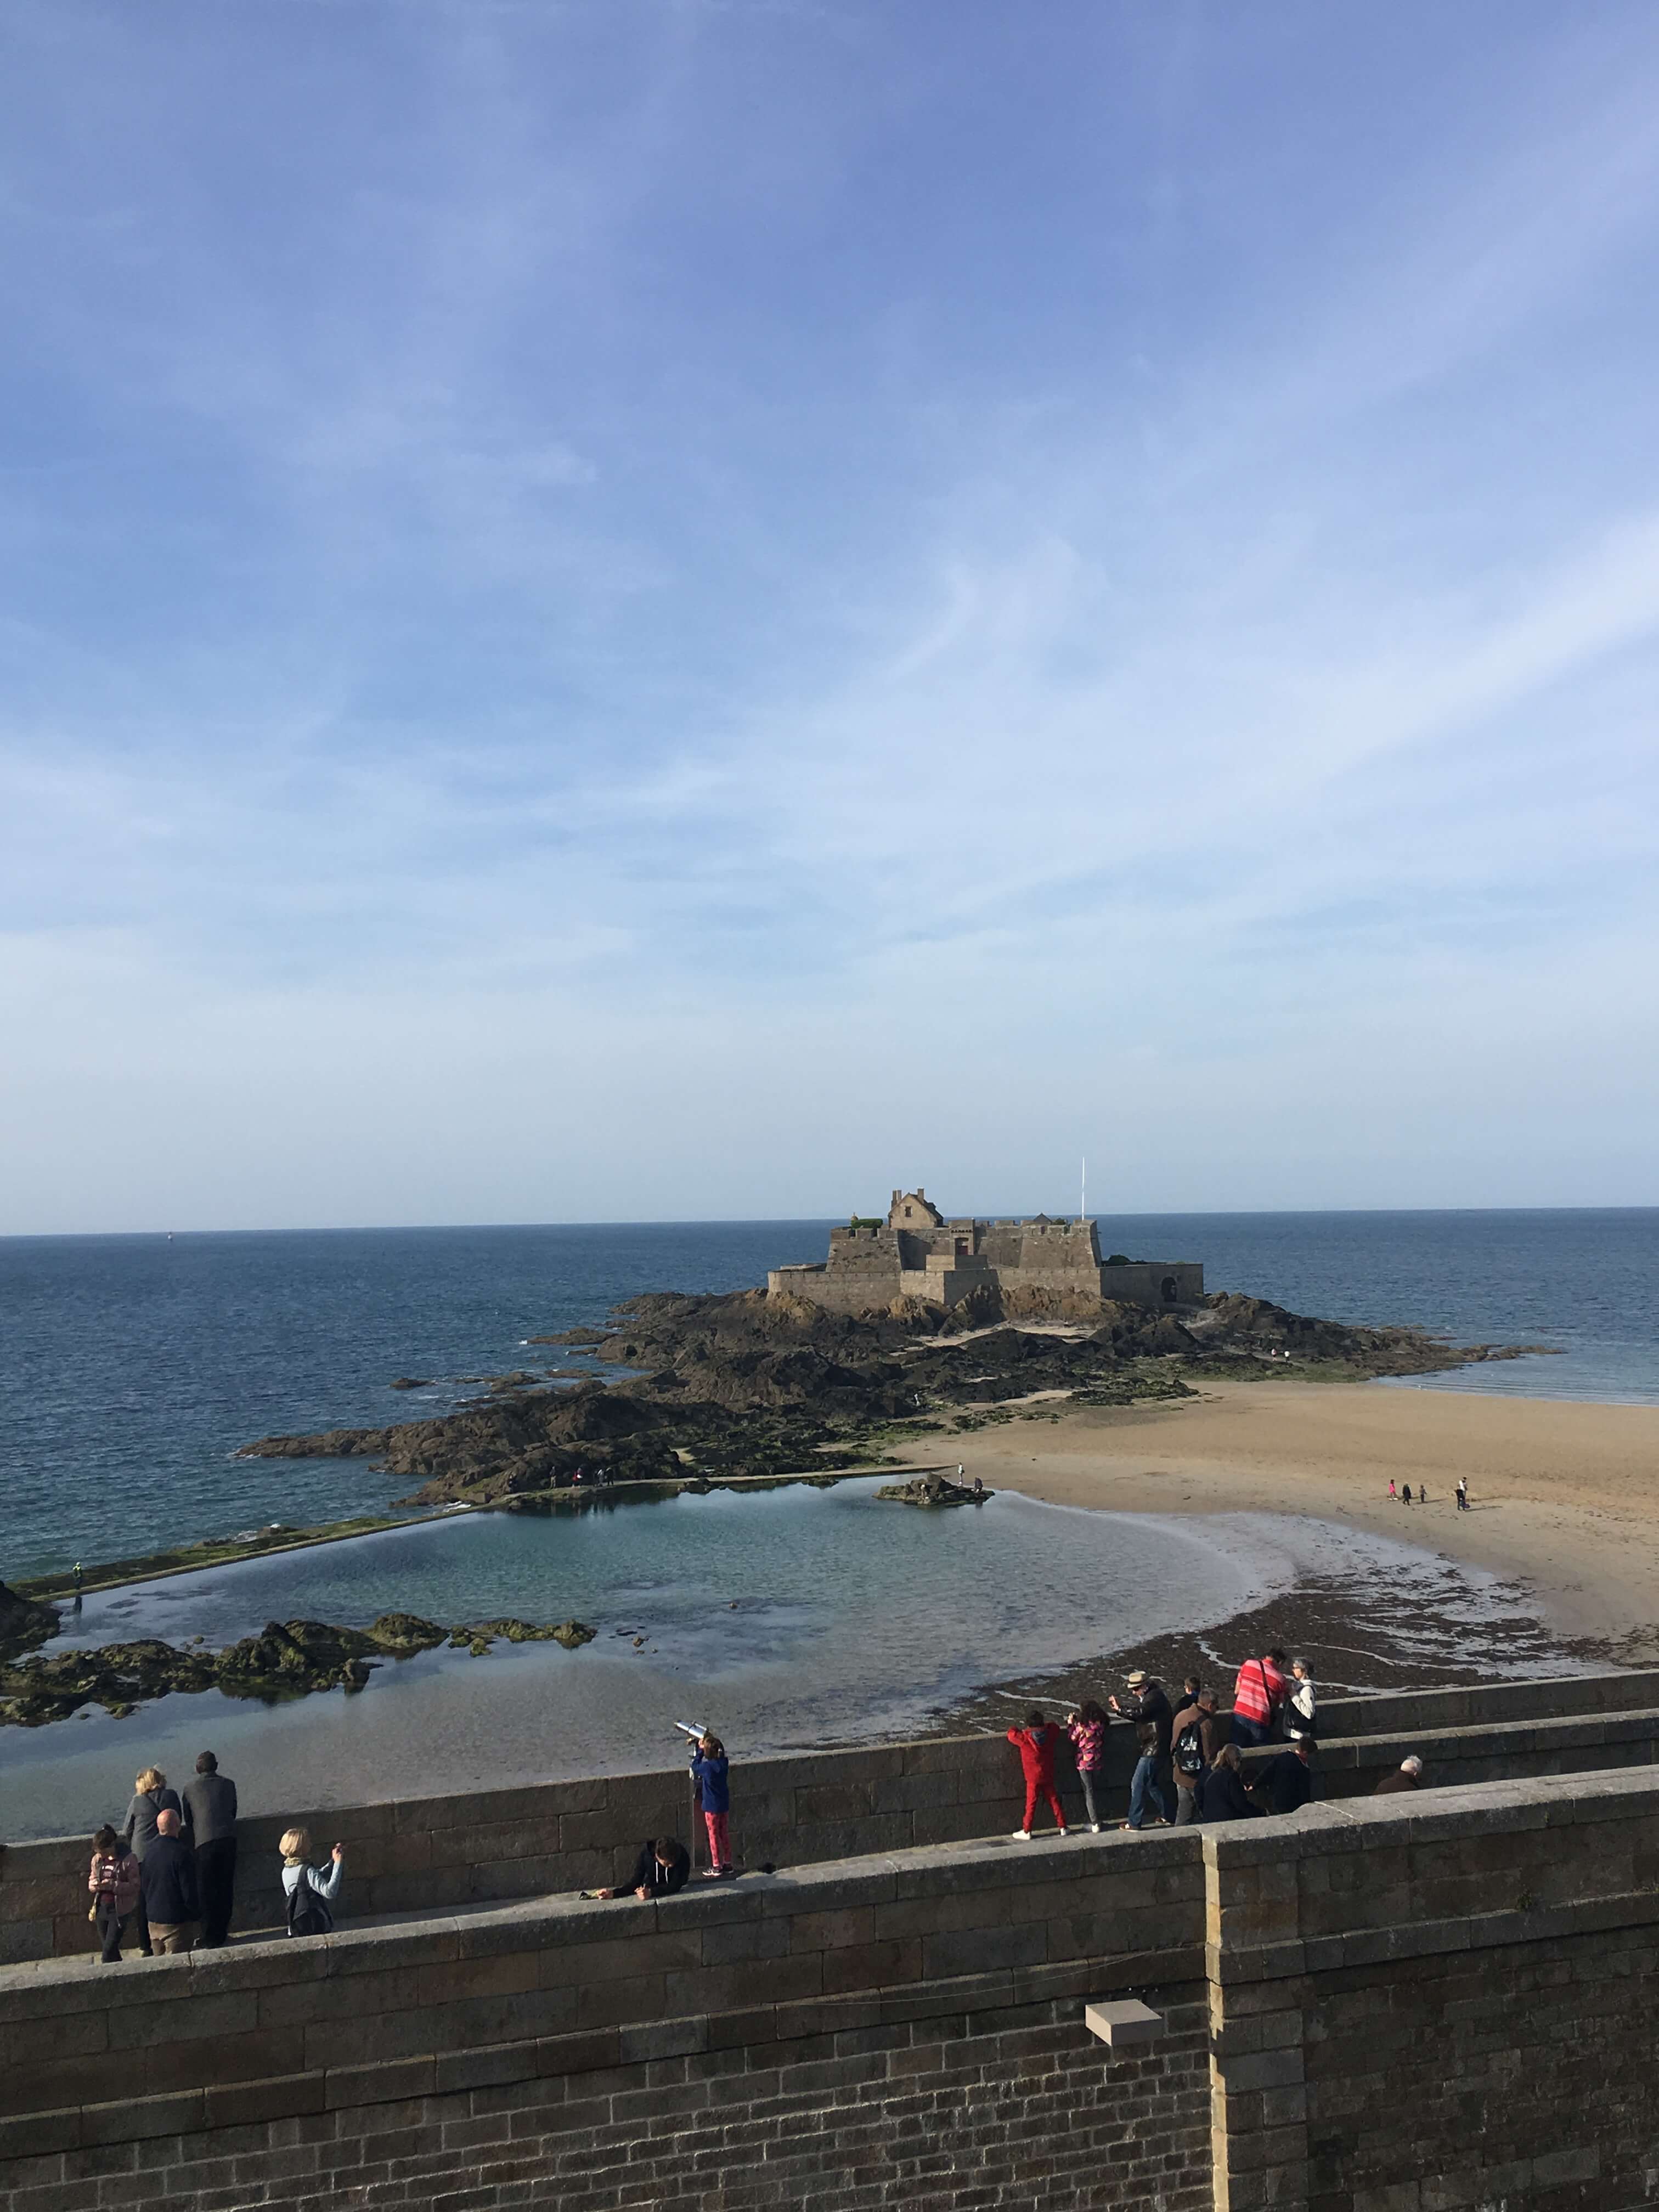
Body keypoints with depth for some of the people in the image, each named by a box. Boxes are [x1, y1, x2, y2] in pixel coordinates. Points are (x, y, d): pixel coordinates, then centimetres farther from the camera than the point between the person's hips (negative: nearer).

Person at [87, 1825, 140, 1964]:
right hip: (102, 1908, 6)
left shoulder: (127, 1859, -14)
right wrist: (95, 1884, -10)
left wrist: (113, 1885, -25)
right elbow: (92, 1880, 14)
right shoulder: (97, 1860, 2)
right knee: (111, 1949, 13)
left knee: (109, 1950, -9)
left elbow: (135, 1886, -13)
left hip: (119, 1909, -6)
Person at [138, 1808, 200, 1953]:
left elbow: (142, 1892, 12)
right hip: (177, 1924, -6)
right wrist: (198, 1914, 0)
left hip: (153, 1923, 7)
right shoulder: (182, 1853, -18)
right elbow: (189, 1892, -16)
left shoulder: (149, 1853, 3)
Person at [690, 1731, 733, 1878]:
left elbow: (695, 1766, -3)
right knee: (725, 1834, 17)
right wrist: (713, 1740, 7)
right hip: (725, 1805, 6)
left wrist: (700, 1749, 1)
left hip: (712, 1807, -6)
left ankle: (716, 1867, 13)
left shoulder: (707, 1767, -24)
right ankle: (727, 1863, 25)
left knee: (714, 1836, 6)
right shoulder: (724, 1763, -8)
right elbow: (721, 1753, 15)